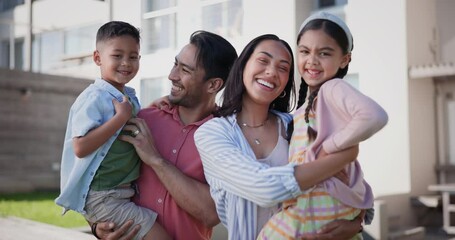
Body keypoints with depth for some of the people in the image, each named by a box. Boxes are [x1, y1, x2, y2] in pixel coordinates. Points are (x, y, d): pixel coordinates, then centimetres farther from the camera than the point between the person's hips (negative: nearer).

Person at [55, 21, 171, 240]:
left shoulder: (130, 97, 8)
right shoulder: (95, 98, -16)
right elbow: (80, 147, -25)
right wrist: (121, 117, -24)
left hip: (125, 193, 8)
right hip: (103, 198, -8)